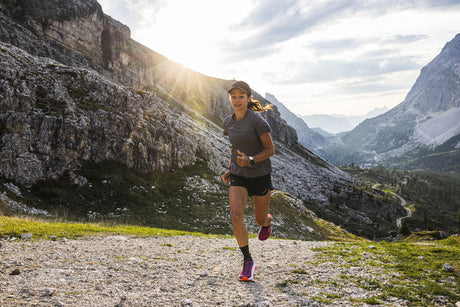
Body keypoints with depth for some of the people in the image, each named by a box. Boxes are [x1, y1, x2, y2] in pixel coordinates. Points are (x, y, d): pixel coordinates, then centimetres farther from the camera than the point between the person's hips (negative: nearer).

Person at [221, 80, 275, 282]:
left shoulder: (257, 120, -15)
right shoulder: (229, 123, 3)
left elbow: (270, 150, -13)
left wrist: (250, 160, -28)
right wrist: (230, 169, 13)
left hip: (260, 176, -3)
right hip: (238, 176, 3)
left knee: (260, 219, 12)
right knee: (236, 216, -16)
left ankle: (268, 221, 53)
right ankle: (248, 261, 1)